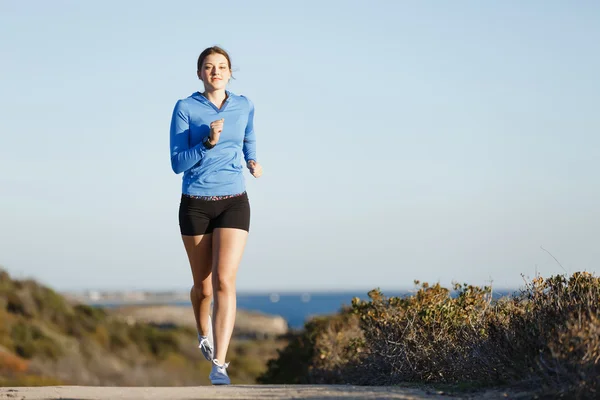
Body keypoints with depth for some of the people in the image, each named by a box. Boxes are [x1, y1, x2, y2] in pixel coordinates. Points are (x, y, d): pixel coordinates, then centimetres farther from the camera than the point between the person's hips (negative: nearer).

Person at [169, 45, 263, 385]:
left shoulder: (245, 106, 4)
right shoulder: (185, 108, -4)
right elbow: (178, 164, -9)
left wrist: (253, 162, 6)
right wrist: (208, 143, -23)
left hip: (234, 204, 1)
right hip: (195, 204, -1)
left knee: (224, 281, -17)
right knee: (203, 285, 11)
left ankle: (219, 364, -18)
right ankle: (204, 332, 45)